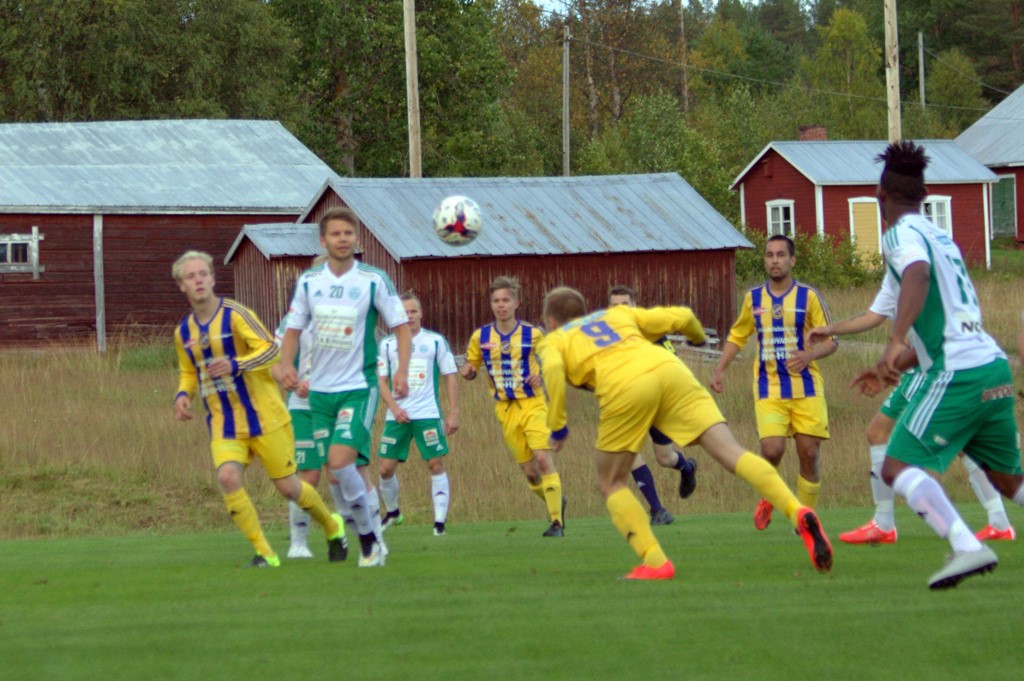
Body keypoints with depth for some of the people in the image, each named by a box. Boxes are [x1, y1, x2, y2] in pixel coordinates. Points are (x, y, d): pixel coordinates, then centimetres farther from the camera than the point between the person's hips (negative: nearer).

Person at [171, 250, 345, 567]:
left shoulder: (235, 314, -11)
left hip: (263, 416, -4)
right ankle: (264, 553, -12)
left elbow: (270, 349, -17)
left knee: (287, 486, 2)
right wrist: (183, 394, 1)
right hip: (224, 425, 4)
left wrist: (235, 365, -32)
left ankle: (332, 527, 32)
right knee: (227, 477, -22)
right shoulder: (183, 332, 7)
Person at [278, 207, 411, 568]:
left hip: (359, 386, -4)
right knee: (347, 469, 5)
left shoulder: (374, 280, -4)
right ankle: (371, 538, 19)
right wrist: (286, 365, -5)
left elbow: (401, 325, 2)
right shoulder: (308, 281, 5)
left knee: (340, 462, -20)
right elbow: (293, 329, 13)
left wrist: (402, 370, -12)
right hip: (320, 388, 4)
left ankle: (368, 534, -4)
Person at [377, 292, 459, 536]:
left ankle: (440, 520, -5)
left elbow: (450, 377, 5)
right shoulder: (387, 344, 7)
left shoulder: (435, 341, 3)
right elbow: (382, 381, 7)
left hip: (428, 414, -2)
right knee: (386, 467, 0)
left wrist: (453, 413, -1)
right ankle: (392, 512, 23)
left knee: (436, 464, -9)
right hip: (397, 415, 2)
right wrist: (394, 408, -9)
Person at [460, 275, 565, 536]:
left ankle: (556, 521, -15)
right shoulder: (481, 336, 1)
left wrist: (541, 376, -15)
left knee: (543, 458, -19)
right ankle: (555, 502, 32)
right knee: (529, 471, 5)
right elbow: (471, 367, 10)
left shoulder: (532, 334, -6)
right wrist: (467, 371, -14)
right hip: (505, 409, 3)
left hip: (533, 404, -3)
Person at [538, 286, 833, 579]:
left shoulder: (553, 341, 25)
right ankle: (798, 512, -23)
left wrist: (558, 427, 4)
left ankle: (654, 562, -1)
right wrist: (699, 337, 52)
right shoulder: (618, 314, 36)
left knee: (610, 484, 14)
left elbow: (553, 369, -1)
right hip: (669, 369, 4)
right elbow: (681, 316, 30)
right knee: (730, 451, -4)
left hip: (623, 389, -3)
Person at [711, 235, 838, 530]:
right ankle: (767, 499, 15)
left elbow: (831, 340, 1)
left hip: (806, 388, -1)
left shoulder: (809, 296, -1)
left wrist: (809, 354, -19)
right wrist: (720, 369, 8)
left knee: (809, 454, -4)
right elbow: (737, 336, 21)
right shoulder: (753, 298, 8)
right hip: (769, 389, 1)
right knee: (772, 449, -15)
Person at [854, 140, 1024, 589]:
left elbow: (918, 275, -29)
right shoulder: (940, 236, 22)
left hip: (958, 374, -9)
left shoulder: (903, 234, -5)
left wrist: (895, 342, -39)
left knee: (898, 467, -9)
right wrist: (896, 368, 36)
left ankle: (966, 547, -28)